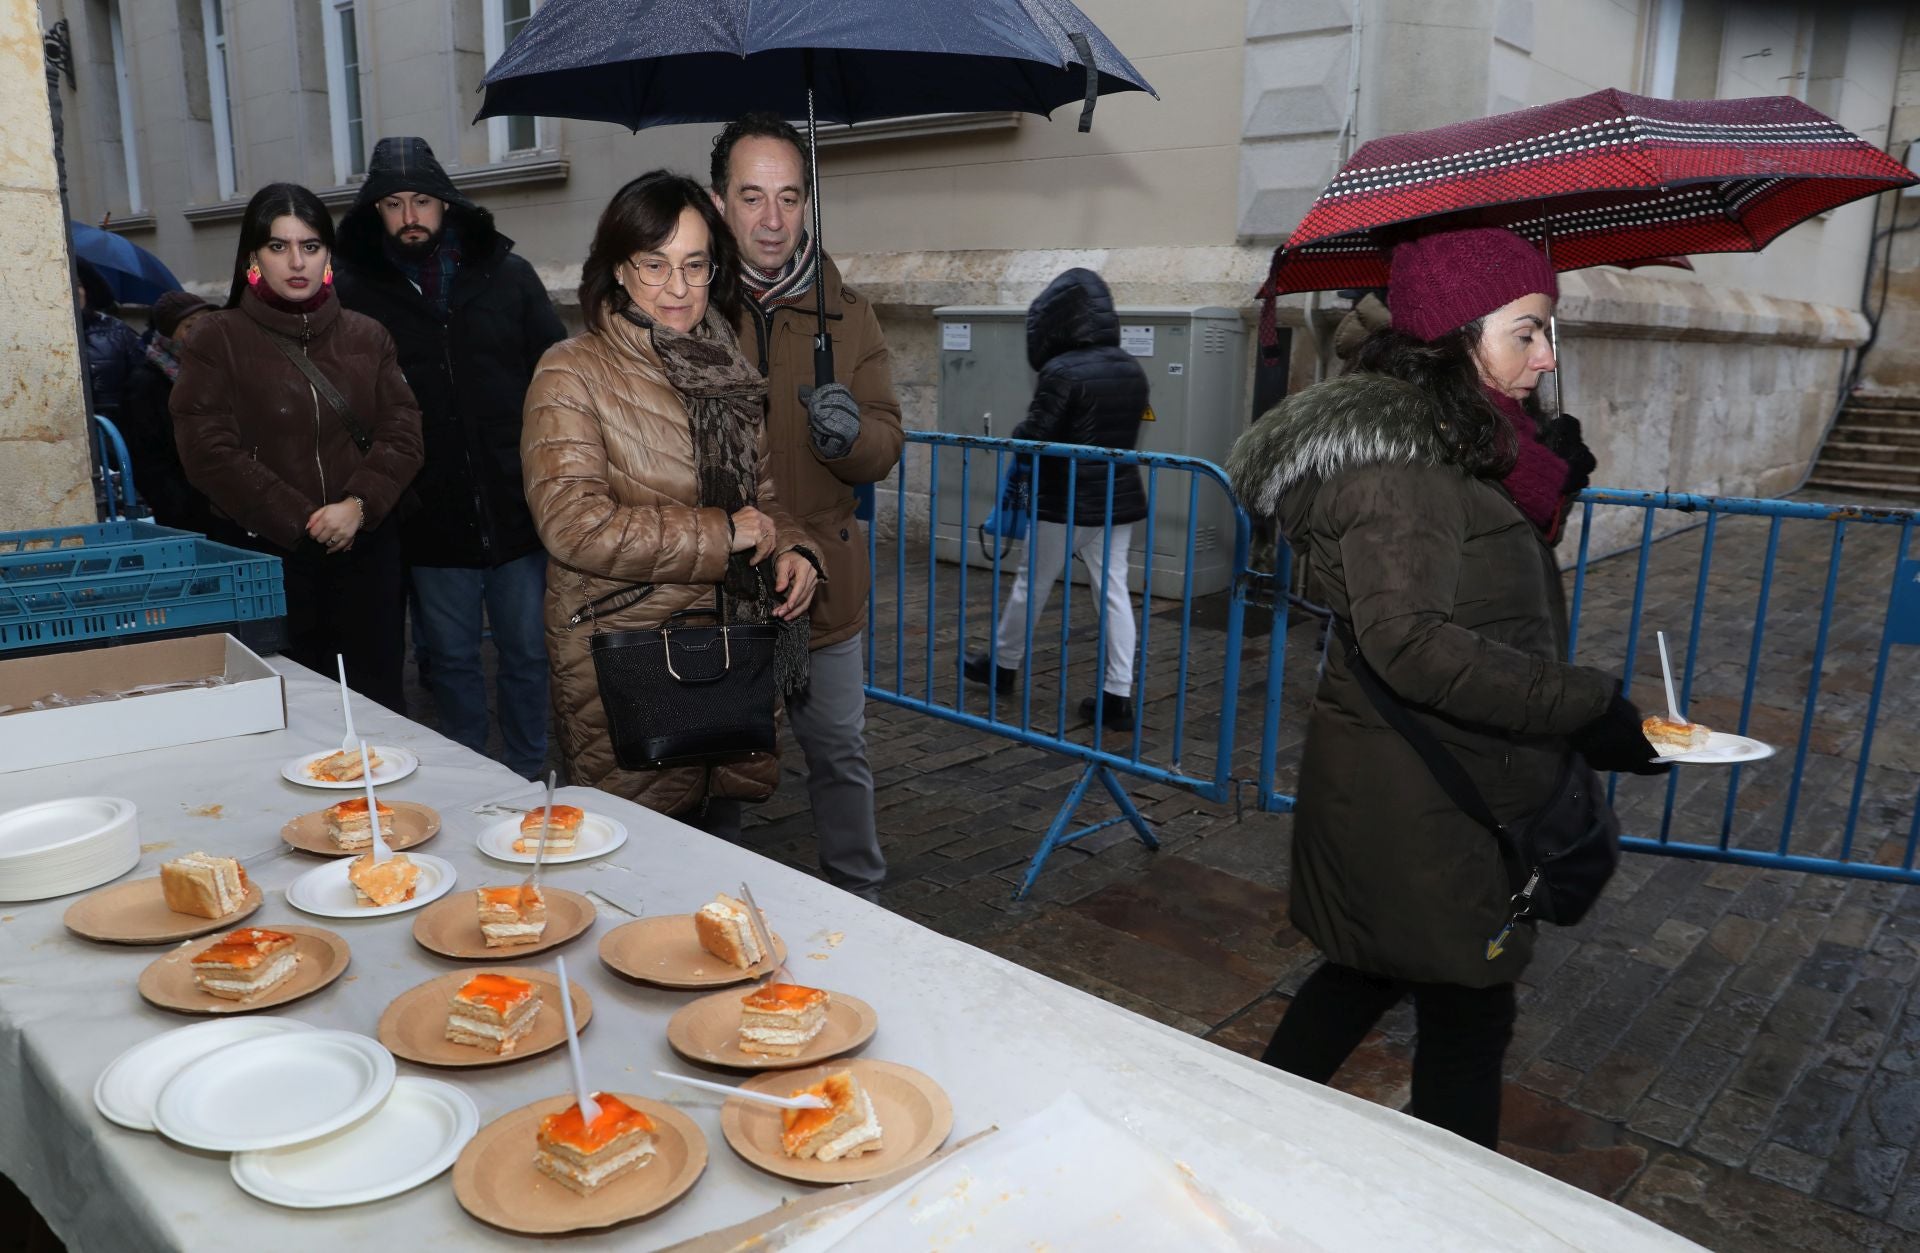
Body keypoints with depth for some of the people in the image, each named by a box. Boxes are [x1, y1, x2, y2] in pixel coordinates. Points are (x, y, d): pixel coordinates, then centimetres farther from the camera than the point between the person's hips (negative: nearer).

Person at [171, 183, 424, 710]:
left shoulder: (367, 337, 10)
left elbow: (401, 432, 2)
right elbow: (210, 451, -8)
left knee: (380, 699, 7)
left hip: (367, 547, 3)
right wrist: (300, 522, -13)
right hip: (264, 552, -2)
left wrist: (359, 504, -15)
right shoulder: (216, 340, 1)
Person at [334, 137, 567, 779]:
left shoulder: (507, 275, 3)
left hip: (517, 507, 1)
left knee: (528, 652, 11)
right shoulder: (356, 291, 1)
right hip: (430, 520, 0)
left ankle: (531, 775, 28)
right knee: (451, 659, 13)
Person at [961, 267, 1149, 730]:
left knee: (1032, 584, 11)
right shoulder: (1133, 370, 5)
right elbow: (1127, 434, 12)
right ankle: (1118, 693, 5)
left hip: (1065, 501, -6)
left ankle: (1003, 664, 29)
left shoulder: (1062, 371, -17)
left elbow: (1033, 437, -14)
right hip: (1119, 499, 6)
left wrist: (1019, 447, 6)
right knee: (1114, 591, 6)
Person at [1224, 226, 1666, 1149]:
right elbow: (1412, 643, -27)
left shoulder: (1450, 448, 12)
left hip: (1403, 786, 10)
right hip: (1413, 798, -10)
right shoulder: (1396, 455, -20)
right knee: (1466, 1012, 4)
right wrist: (1587, 707, -24)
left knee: (1371, 967, 22)